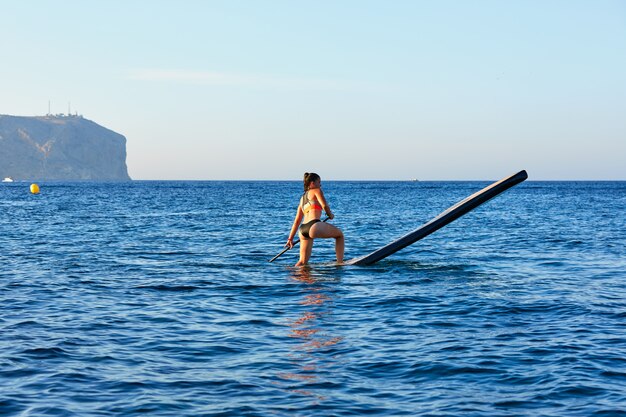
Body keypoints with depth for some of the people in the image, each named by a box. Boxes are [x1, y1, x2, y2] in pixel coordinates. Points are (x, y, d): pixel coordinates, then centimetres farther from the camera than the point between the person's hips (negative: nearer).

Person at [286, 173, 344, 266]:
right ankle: (340, 263, 6)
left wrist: (290, 238, 26)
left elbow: (297, 221, 28)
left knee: (303, 261, 12)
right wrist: (330, 214, 14)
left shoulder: (302, 198, 30)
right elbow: (324, 205, -7)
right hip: (314, 226, -7)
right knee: (339, 235, 15)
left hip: (302, 230, 7)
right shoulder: (316, 190, 10)